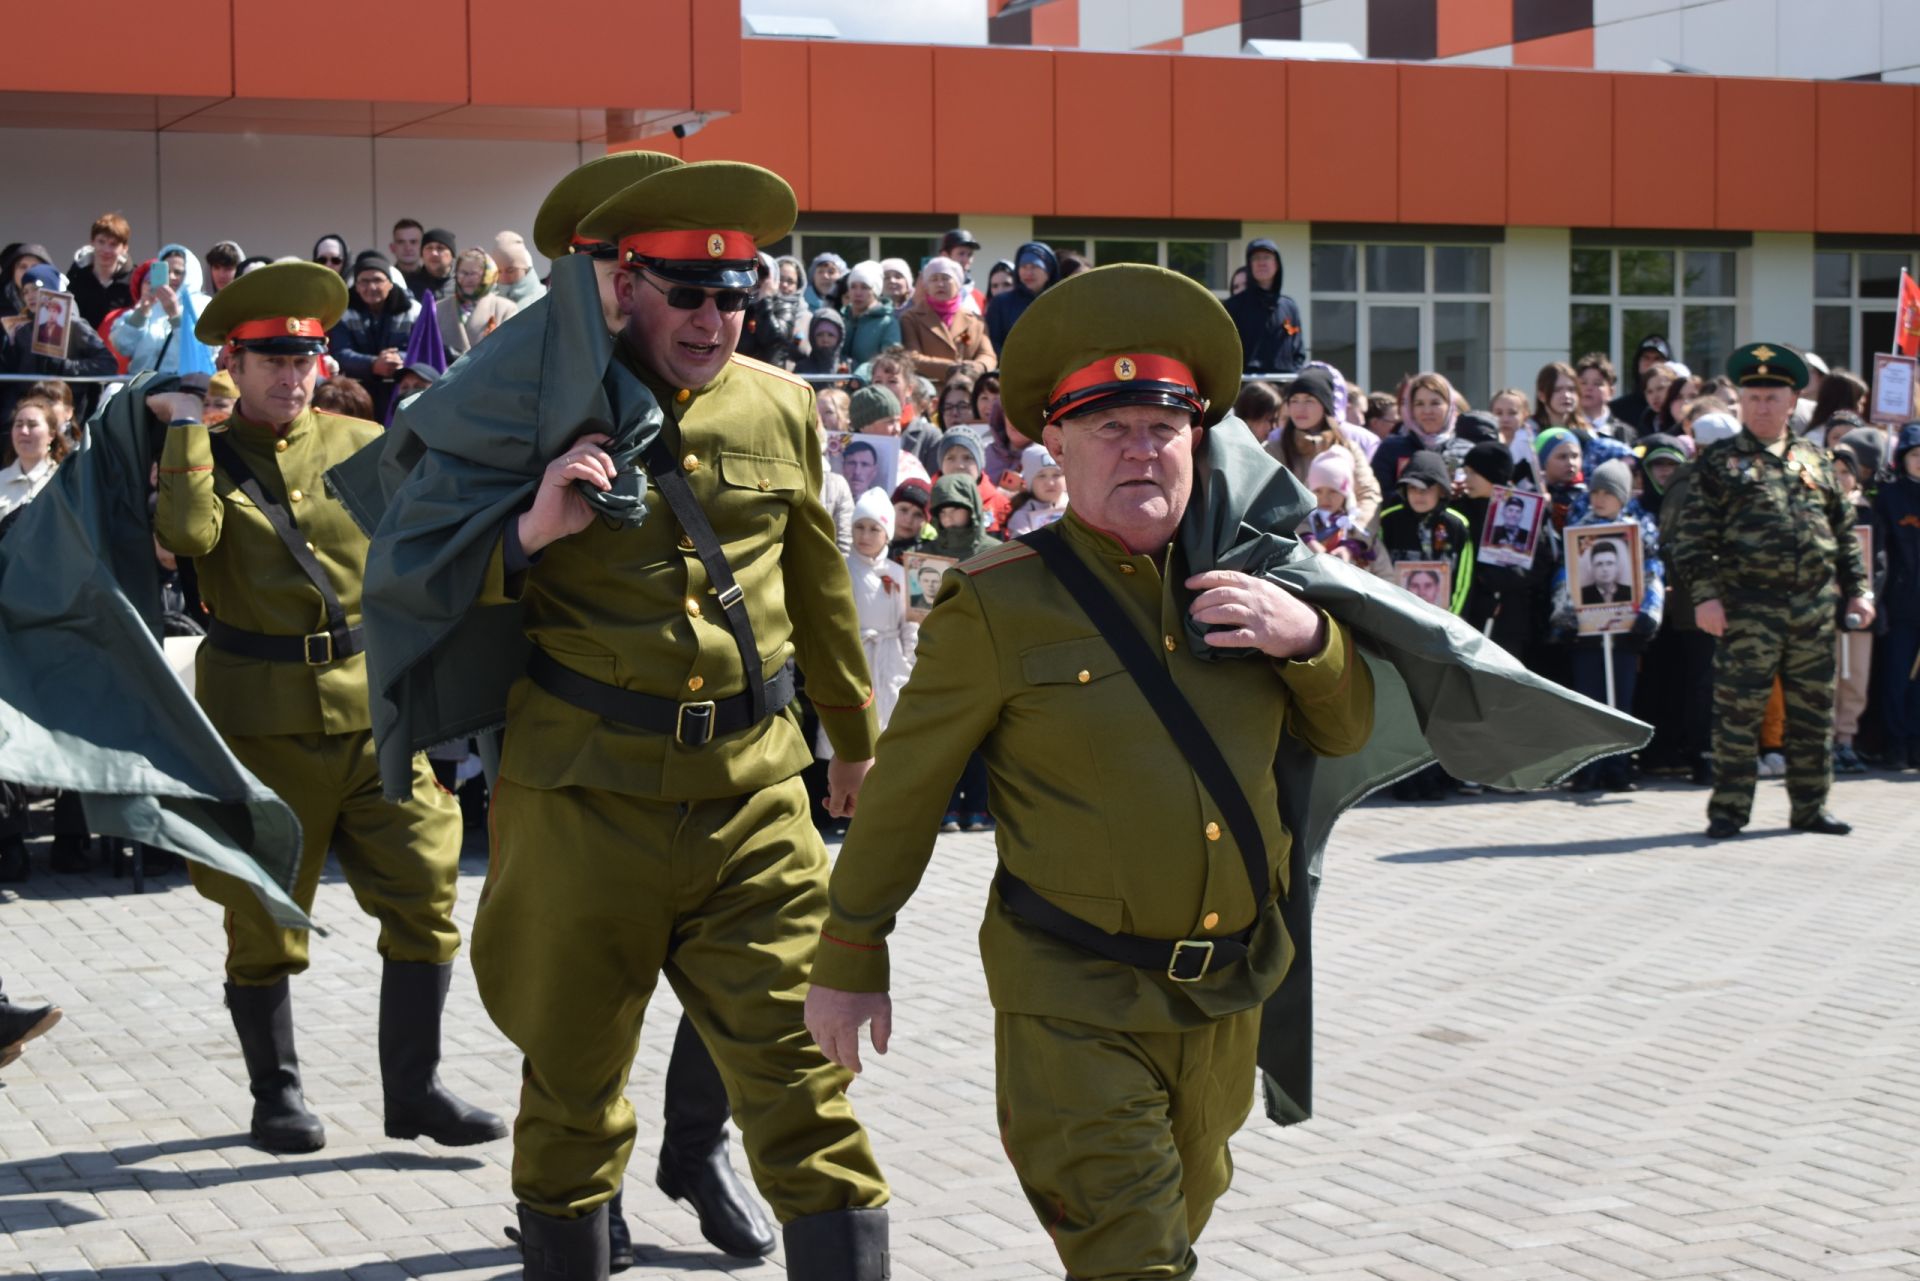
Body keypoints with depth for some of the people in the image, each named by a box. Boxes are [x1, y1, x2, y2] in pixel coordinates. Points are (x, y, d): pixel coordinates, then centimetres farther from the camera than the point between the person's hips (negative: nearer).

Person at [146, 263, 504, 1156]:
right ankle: (276, 1092, 22)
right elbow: (187, 534, -20)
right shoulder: (200, 459, 2)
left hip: (374, 711, 2)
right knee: (264, 922, 6)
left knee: (423, 900, -1)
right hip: (259, 720, -2)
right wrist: (186, 423, -12)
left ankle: (415, 1089, 11)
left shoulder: (365, 446, 8)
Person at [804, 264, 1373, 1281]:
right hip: (1077, 1006, -5)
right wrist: (849, 958, 2)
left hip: (1229, 999, 6)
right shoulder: (999, 603, -9)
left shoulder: (1242, 585, 4)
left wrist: (1309, 635, -10)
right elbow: (904, 789, -3)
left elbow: (1345, 732, 12)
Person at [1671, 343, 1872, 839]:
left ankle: (1809, 806, 20)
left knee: (1813, 713, 9)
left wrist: (1858, 588, 11)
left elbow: (1845, 532, 19)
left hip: (1815, 608, 4)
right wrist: (1705, 595, -12)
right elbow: (1694, 535, -3)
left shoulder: (1815, 462, 15)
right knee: (1738, 711, -4)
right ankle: (1729, 808, 3)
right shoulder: (1719, 463, 2)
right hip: (1748, 608, -4)